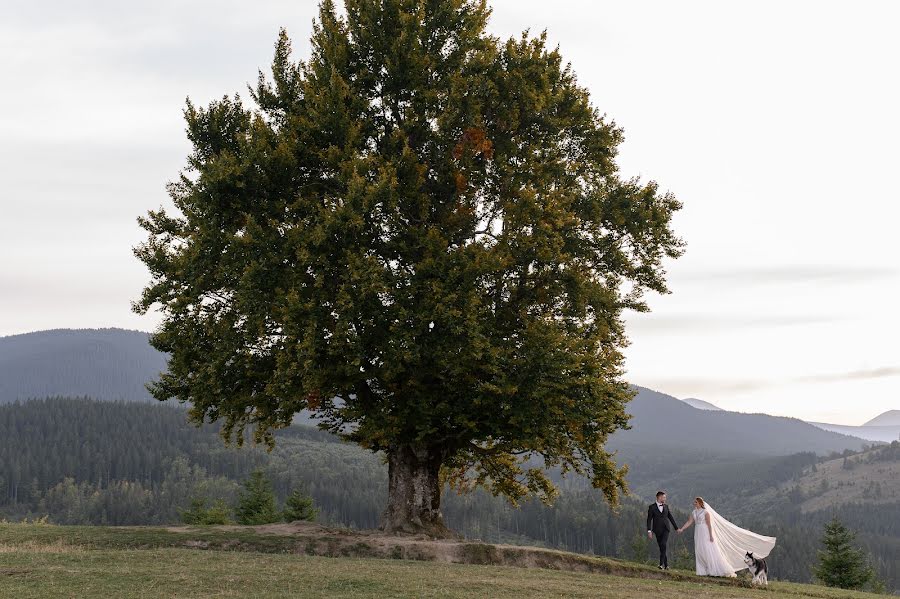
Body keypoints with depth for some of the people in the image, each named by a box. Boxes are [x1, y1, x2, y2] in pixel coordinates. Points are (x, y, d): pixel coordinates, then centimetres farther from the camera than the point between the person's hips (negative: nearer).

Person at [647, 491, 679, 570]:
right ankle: (666, 564, 15)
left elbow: (671, 518, 17)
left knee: (663, 545, -20)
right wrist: (649, 531, -13)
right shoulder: (652, 507, -1)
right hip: (657, 530, -1)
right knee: (661, 548, 2)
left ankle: (661, 564, -19)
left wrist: (677, 528, 16)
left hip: (666, 529, 1)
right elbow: (649, 520, -5)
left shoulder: (666, 507, 11)